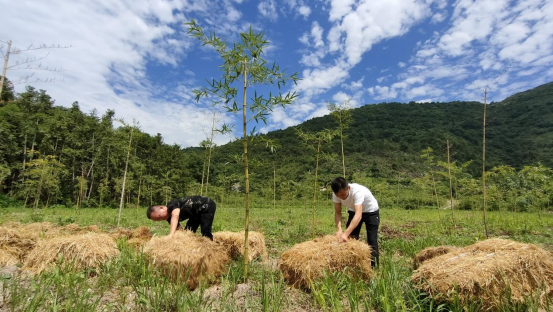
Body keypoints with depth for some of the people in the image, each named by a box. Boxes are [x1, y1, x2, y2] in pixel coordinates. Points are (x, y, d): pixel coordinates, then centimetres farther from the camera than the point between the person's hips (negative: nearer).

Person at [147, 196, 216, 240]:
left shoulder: (173, 205, -26)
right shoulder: (169, 218, 0)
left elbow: (175, 216, -47)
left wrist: (170, 235, -58)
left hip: (207, 205, -9)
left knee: (205, 232, -18)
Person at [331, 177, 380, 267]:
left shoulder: (357, 191, -42)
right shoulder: (336, 194, -26)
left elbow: (358, 215, -50)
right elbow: (337, 213, -20)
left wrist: (346, 233, -59)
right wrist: (339, 230, -37)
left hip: (371, 211, -4)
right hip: (354, 211, 5)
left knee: (372, 241, -6)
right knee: (351, 238, 1)